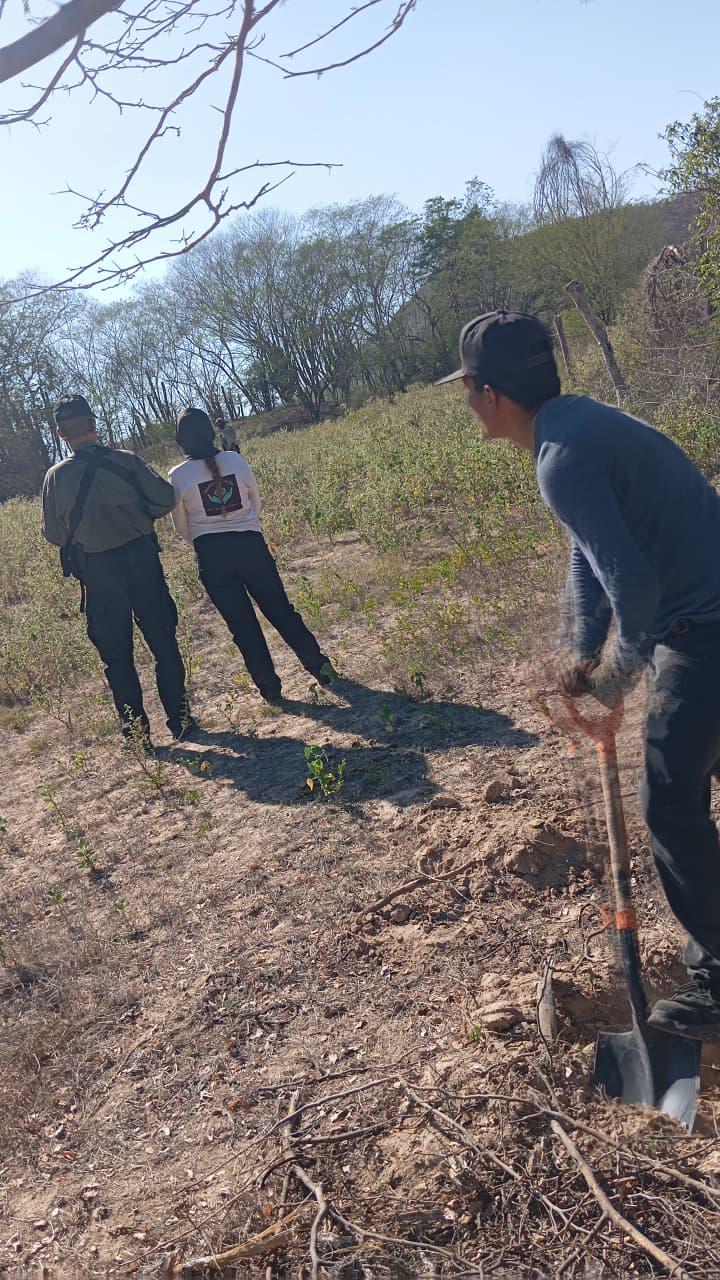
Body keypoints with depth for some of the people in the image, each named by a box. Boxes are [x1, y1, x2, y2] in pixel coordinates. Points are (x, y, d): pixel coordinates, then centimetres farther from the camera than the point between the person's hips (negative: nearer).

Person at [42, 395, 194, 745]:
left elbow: (53, 533, 3)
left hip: (97, 573, 0)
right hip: (141, 560, 0)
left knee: (115, 654, 11)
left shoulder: (56, 476, -3)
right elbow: (165, 498, -7)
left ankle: (135, 731, 14)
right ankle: (179, 719, 17)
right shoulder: (125, 460, -6)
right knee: (163, 643, 12)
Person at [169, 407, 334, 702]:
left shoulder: (178, 476, -5)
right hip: (251, 545, 2)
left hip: (211, 556, -1)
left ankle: (270, 687, 13)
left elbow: (182, 528, 5)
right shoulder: (235, 460, 0)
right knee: (280, 610, 15)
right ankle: (319, 666, 16)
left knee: (241, 623, 9)